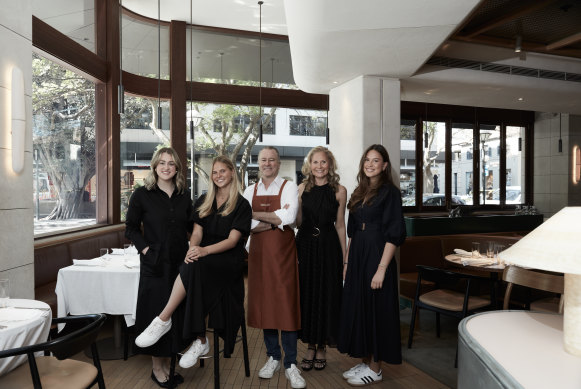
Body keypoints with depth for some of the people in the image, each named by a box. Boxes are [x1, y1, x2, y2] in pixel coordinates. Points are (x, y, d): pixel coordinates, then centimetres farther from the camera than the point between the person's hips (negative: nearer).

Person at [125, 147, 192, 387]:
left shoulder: (184, 197, 7)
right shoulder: (142, 195, -3)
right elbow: (131, 228, 0)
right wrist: (145, 249, -10)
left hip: (180, 263, 4)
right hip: (155, 265, -4)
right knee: (155, 313, 5)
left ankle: (167, 364, 29)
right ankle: (156, 368, 22)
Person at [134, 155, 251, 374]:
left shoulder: (242, 205, 1)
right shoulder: (204, 201, 17)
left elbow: (232, 240, -8)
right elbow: (197, 232, 7)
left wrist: (205, 250, -25)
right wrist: (193, 248, -17)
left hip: (229, 260, -4)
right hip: (203, 259, 4)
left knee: (195, 266, -34)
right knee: (193, 265, -32)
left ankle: (163, 320, -23)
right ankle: (200, 341, -25)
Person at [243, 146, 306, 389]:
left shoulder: (288, 187, 0)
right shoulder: (250, 191, 9)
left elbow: (289, 217, -16)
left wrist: (257, 215, -9)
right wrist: (275, 220, -13)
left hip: (283, 253, -3)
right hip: (258, 253, 4)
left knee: (286, 305, -2)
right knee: (264, 303, 9)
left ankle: (291, 365, 10)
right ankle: (273, 357, 26)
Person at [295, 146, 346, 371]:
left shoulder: (339, 191, -1)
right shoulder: (302, 189, 5)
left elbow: (340, 225, 2)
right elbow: (298, 222, 9)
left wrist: (345, 258, 1)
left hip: (328, 246, -2)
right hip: (305, 245, 2)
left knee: (326, 295, 5)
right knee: (306, 295, 7)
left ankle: (321, 348, 23)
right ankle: (310, 347, 23)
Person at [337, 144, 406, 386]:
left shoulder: (390, 192, -8)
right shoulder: (359, 193, 13)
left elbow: (394, 234, -14)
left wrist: (381, 269, -19)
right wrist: (347, 261, 13)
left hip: (377, 257, -7)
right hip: (357, 257, 8)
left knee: (376, 309, 2)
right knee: (358, 308, 13)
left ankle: (375, 369, 18)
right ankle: (364, 362, 28)